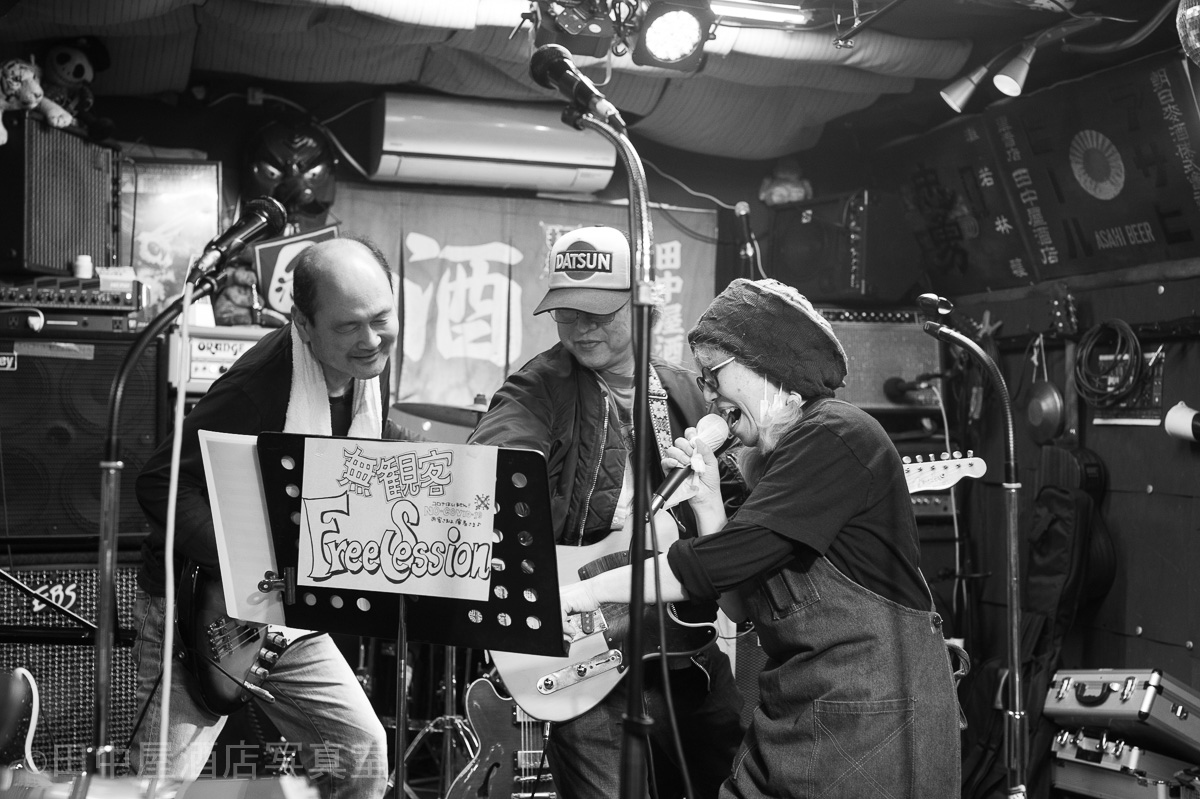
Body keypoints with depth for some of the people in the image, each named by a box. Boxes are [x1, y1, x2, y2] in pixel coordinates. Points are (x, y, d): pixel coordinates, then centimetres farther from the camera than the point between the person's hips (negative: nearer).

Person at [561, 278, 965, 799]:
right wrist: (706, 500, 4)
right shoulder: (772, 458, 14)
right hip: (790, 715, 8)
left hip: (872, 722, -8)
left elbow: (723, 561, -22)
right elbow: (743, 606, 13)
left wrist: (586, 592, -15)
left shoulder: (835, 437, -15)